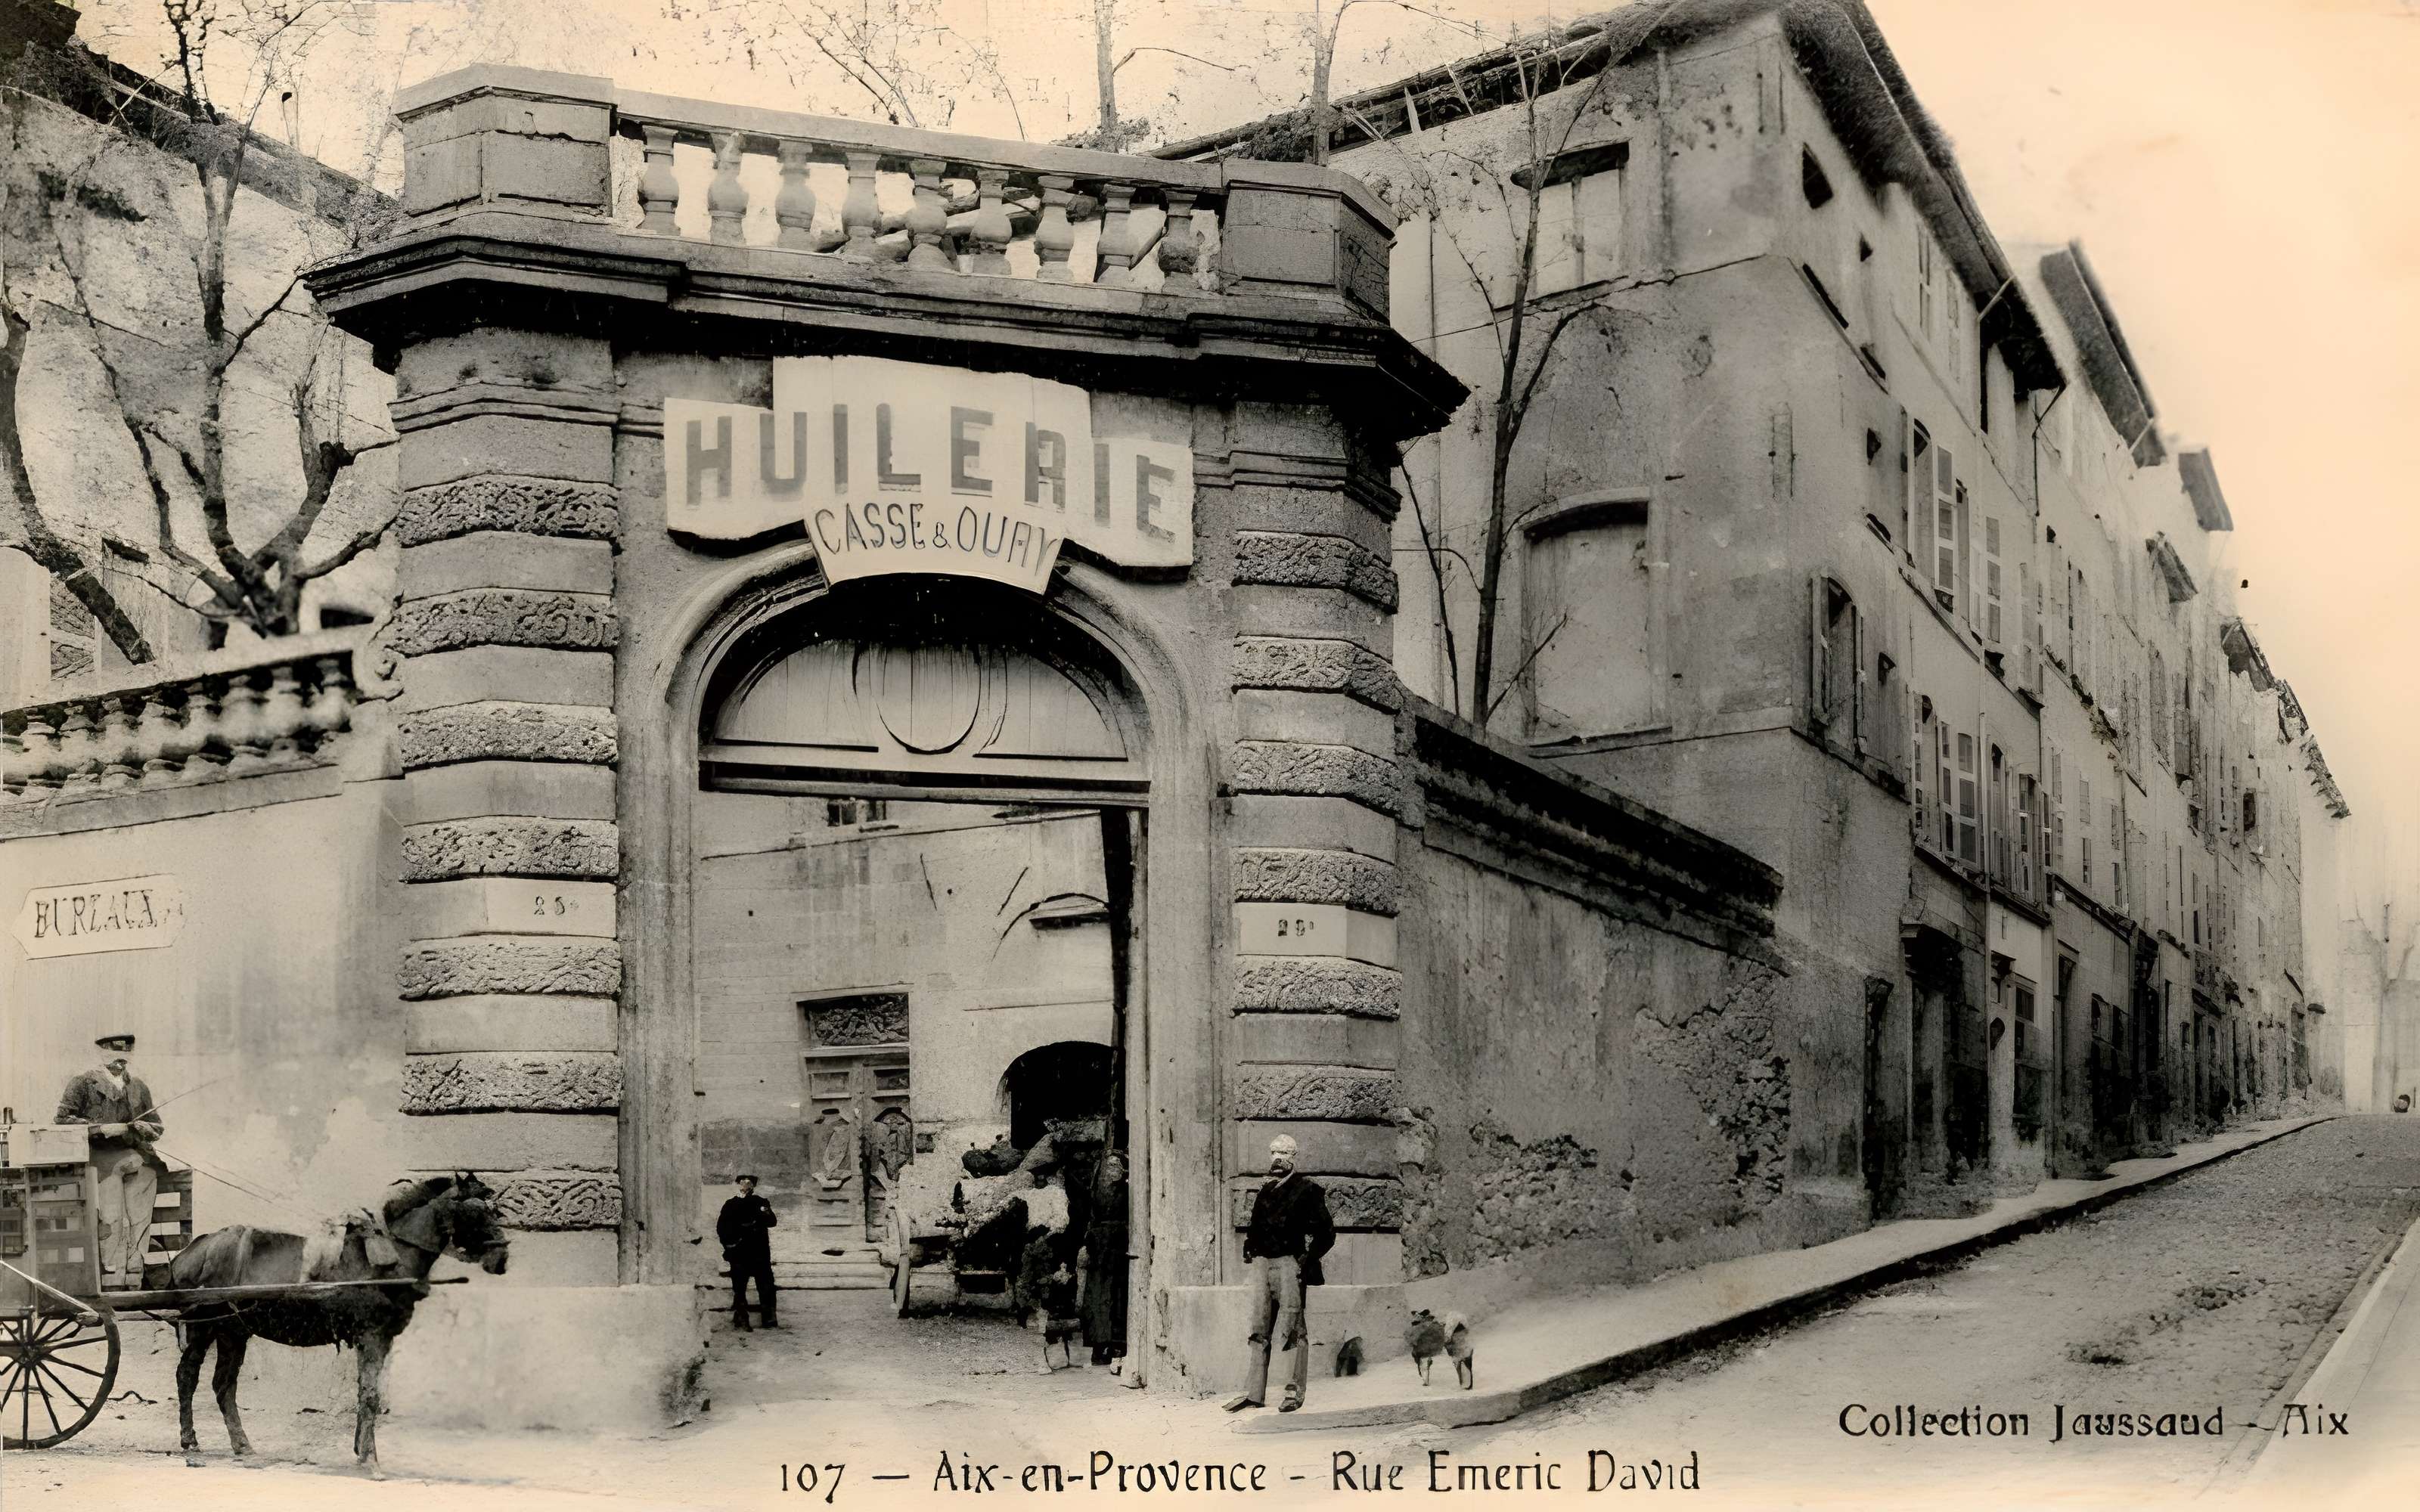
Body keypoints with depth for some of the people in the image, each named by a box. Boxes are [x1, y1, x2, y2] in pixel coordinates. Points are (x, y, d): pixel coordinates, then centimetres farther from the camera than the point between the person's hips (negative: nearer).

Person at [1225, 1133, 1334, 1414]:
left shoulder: (1307, 1190, 0)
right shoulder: (1265, 1191, 19)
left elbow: (1326, 1233, -3)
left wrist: (1307, 1257, -10)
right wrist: (1250, 1247, 12)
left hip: (1290, 1262, -6)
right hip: (1262, 1263, 6)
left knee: (1293, 1329, -5)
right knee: (1259, 1329, 6)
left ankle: (1295, 1391, -1)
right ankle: (1254, 1392, 8)